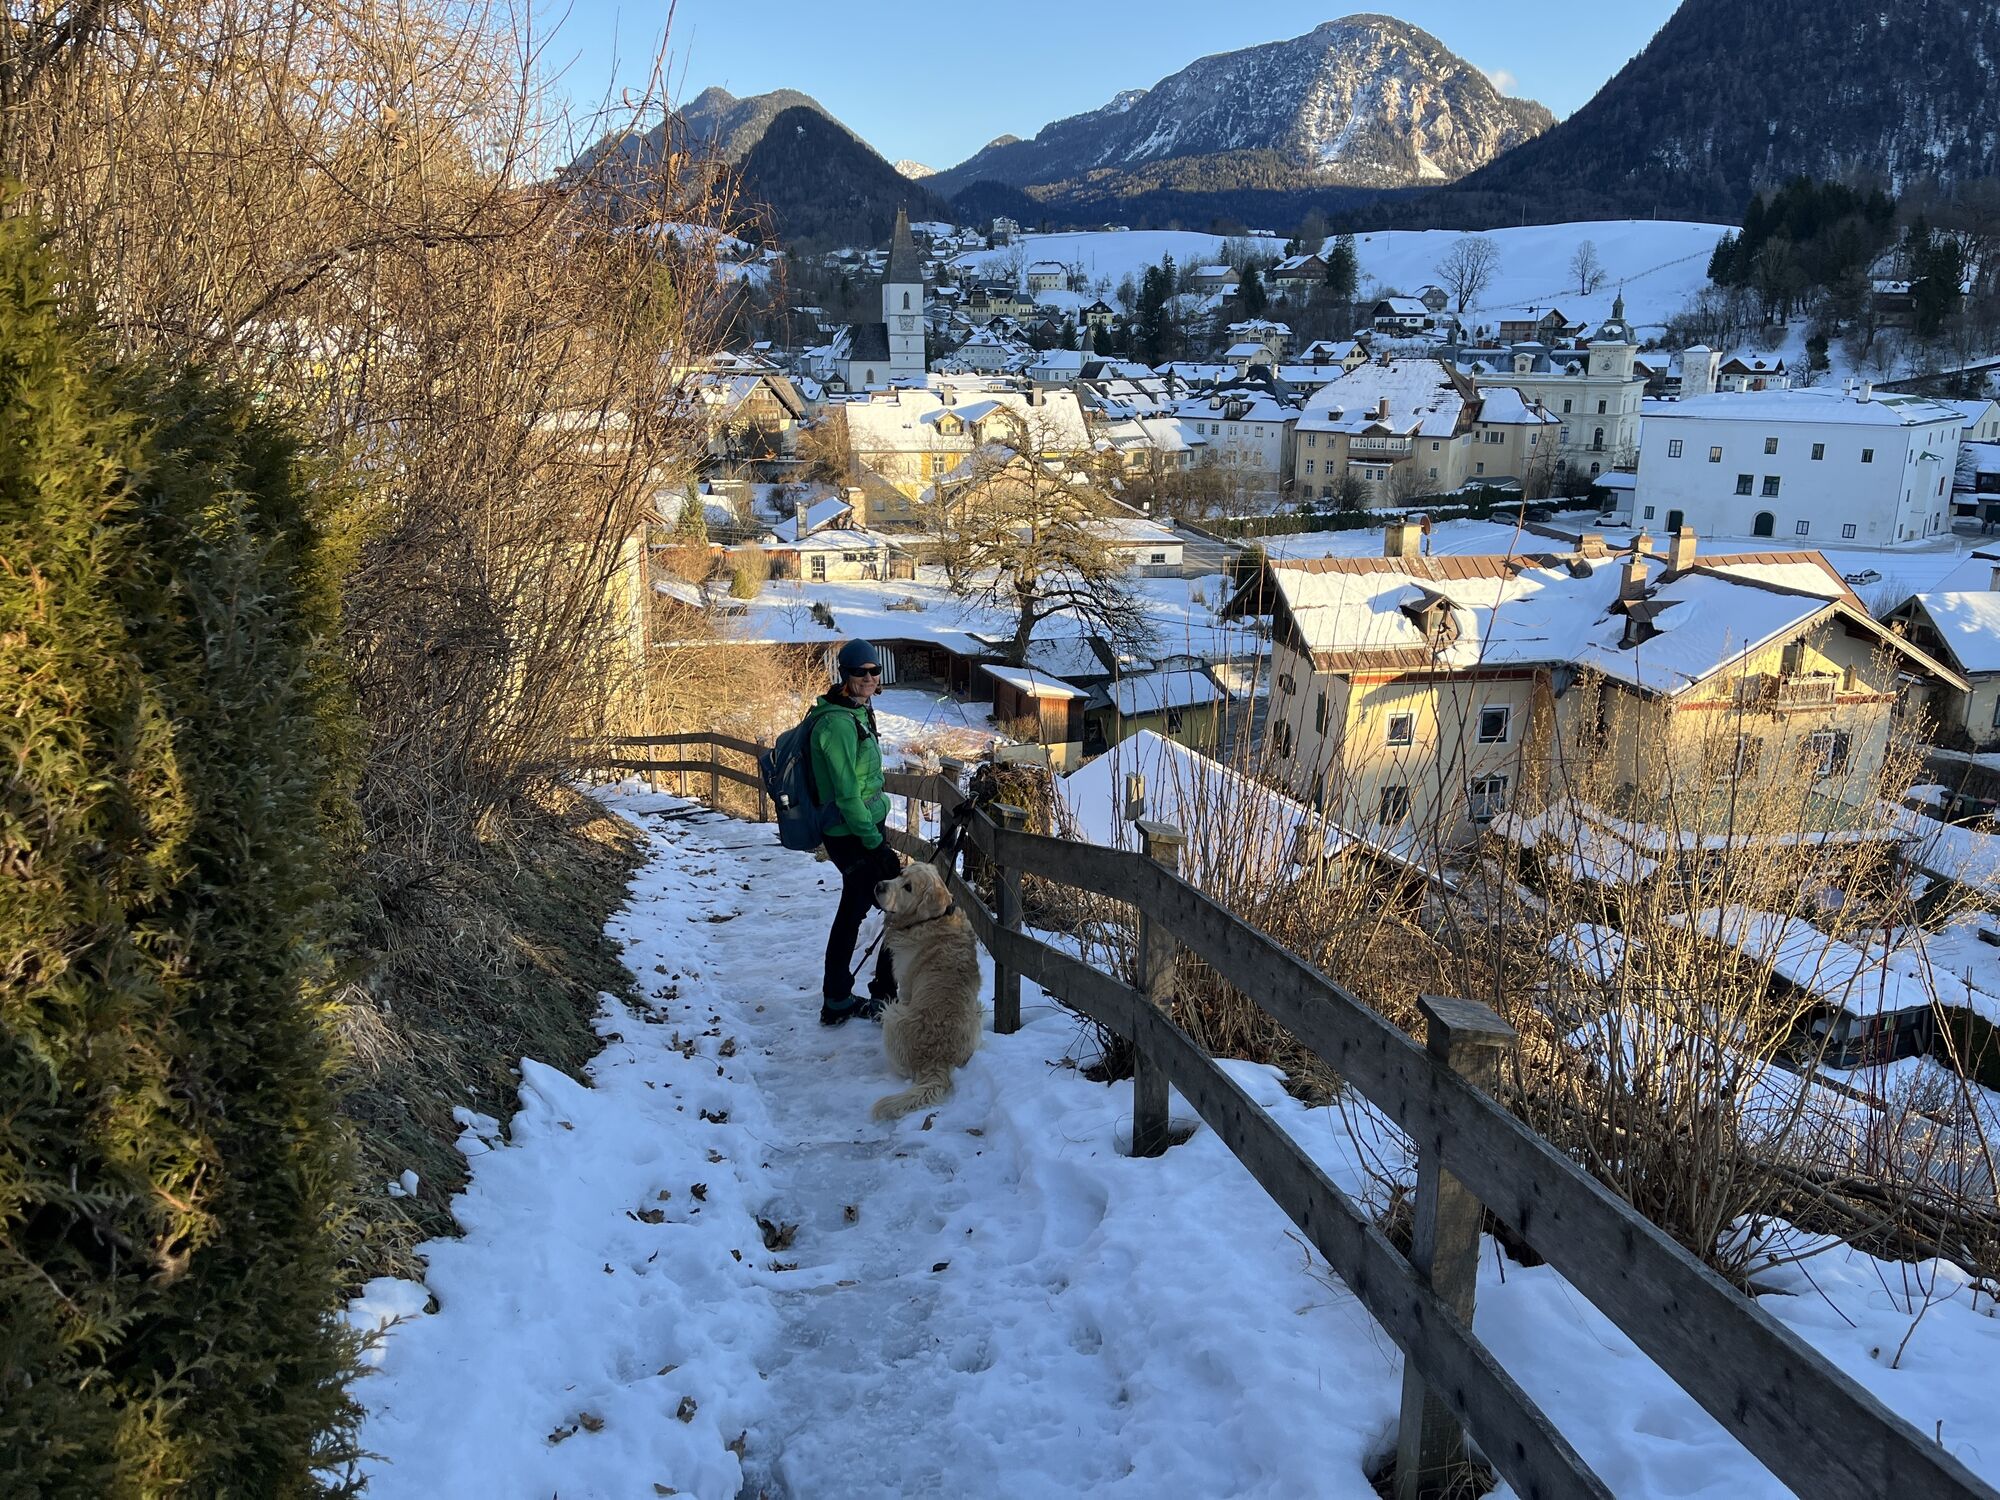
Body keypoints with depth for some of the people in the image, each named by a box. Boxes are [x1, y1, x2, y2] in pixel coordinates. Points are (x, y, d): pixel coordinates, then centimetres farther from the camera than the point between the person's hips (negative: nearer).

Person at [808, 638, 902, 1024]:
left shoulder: (856, 713, 10)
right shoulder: (839, 722, -20)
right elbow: (847, 793, -22)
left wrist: (875, 832, 22)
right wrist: (876, 843, -21)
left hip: (851, 834, 10)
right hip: (854, 836, -10)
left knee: (852, 911, 17)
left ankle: (838, 1001, 27)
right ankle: (886, 997, 8)